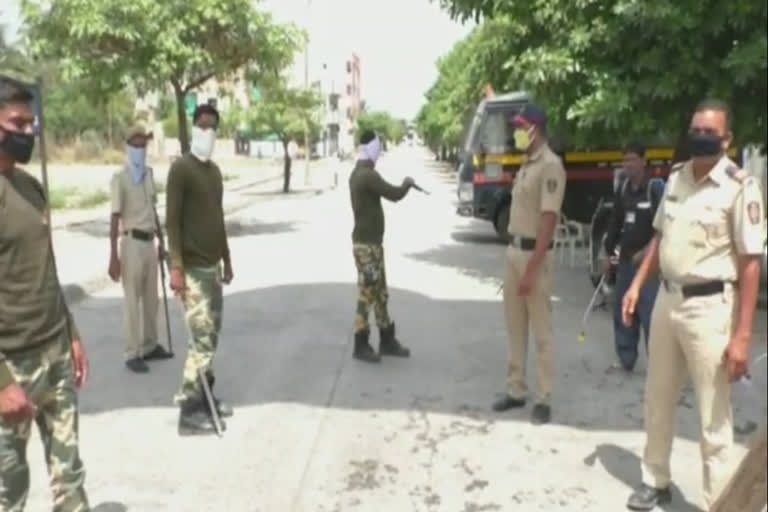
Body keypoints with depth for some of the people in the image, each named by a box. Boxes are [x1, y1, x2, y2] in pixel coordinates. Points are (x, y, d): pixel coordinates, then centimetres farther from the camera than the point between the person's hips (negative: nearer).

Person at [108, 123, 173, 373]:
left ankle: (150, 346, 26)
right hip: (132, 243, -7)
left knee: (151, 298, 13)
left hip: (149, 242, 7)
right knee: (132, 301, -2)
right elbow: (115, 218, -14)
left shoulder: (149, 173, 10)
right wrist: (114, 257, -17)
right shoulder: (120, 177, -11)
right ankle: (132, 354, 6)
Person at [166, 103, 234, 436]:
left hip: (212, 265, 8)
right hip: (191, 268, -8)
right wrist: (176, 267, -21)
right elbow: (172, 221, -15)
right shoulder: (180, 169, -11)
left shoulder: (215, 170, 15)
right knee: (202, 338, -9)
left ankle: (204, 396, 24)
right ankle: (188, 410, 0)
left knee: (211, 336, 13)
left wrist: (226, 259, 19)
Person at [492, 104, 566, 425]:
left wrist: (532, 268, -23)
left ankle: (543, 399, 12)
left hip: (534, 254, -9)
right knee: (515, 327, 14)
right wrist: (515, 254, 14)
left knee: (541, 331, 2)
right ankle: (516, 390, 26)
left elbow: (549, 220, -20)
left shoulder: (550, 165, -15)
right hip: (514, 250, 9)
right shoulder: (526, 164, 13)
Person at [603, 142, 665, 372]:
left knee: (649, 313, -9)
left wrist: (648, 250, -20)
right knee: (622, 311, 11)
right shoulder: (623, 189, 12)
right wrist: (609, 252, 15)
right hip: (626, 259, 7)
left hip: (647, 260, -7)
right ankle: (625, 359, 22)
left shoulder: (656, 187, -8)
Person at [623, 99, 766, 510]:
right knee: (658, 402, 18)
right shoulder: (676, 176, 6)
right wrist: (637, 285, 10)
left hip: (710, 307, -6)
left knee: (713, 417, 4)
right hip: (667, 299, 7)